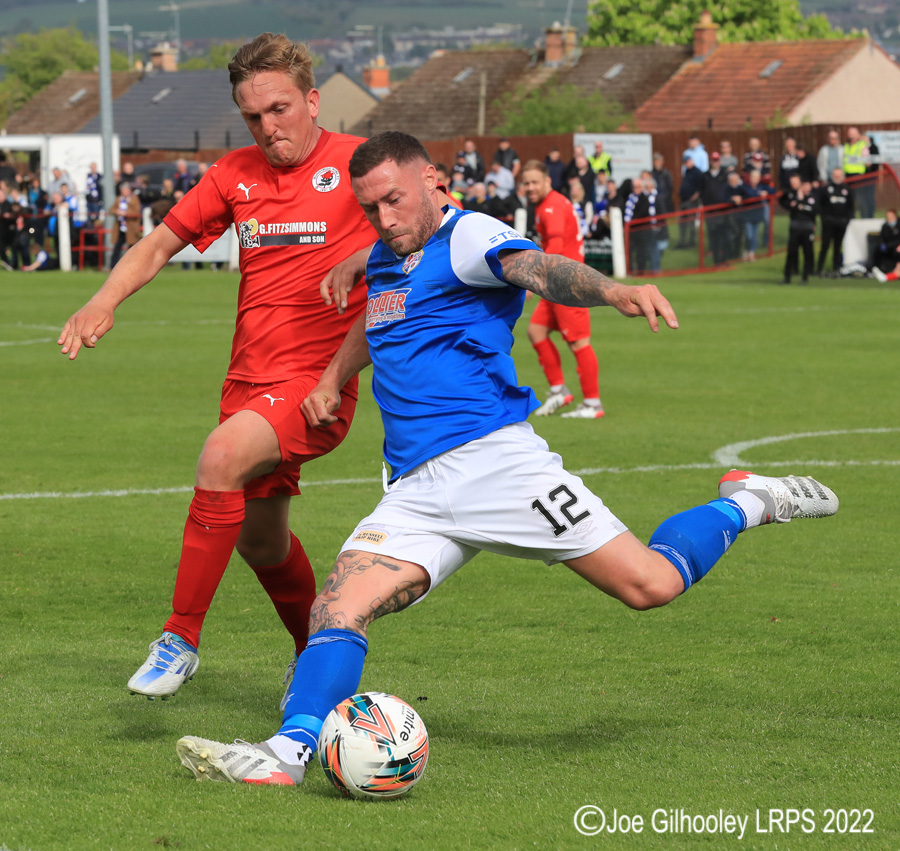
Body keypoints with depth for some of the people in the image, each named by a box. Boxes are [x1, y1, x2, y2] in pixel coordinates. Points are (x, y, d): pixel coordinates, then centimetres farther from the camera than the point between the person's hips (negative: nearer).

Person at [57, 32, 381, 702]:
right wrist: (105, 301, -2)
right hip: (250, 382, 6)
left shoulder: (358, 164, -6)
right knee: (259, 540, 17)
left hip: (319, 382, -6)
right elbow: (159, 245, 16)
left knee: (225, 453, -32)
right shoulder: (236, 174, 9)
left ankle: (181, 639, -25)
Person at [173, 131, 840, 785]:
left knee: (651, 584, -10)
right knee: (341, 605, -16)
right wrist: (332, 380, 32)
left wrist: (614, 291, -46)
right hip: (415, 494, 7)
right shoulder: (385, 260, 22)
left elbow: (541, 270, -26)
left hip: (491, 456, -7)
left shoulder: (468, 238, -4)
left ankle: (744, 504, 16)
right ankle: (290, 751, -27)